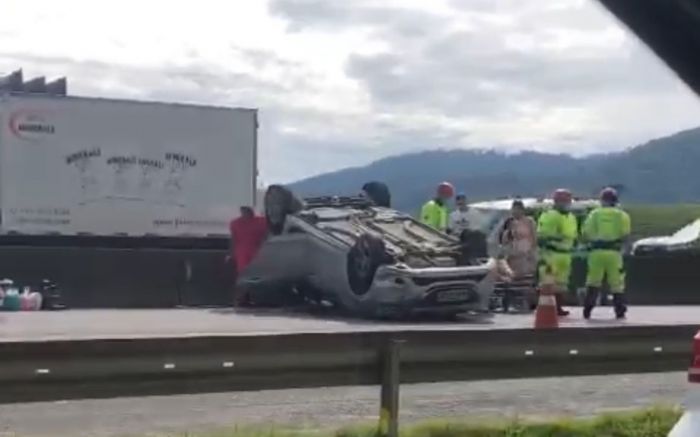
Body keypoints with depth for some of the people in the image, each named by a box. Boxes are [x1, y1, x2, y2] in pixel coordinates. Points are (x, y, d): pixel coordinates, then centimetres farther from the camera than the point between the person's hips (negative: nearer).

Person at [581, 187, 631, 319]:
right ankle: (620, 310, 4)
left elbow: (585, 234, 2)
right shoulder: (622, 215, 6)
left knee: (593, 281, 8)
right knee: (617, 283, 5)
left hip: (596, 252, 1)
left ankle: (587, 310, 3)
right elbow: (625, 236, -2)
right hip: (613, 253, -1)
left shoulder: (594, 214, 8)